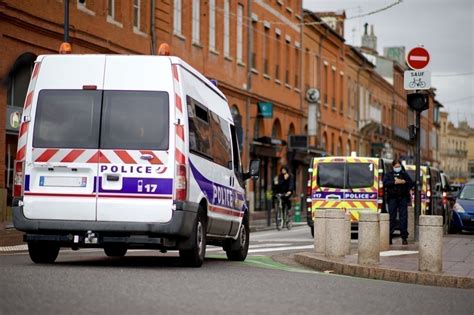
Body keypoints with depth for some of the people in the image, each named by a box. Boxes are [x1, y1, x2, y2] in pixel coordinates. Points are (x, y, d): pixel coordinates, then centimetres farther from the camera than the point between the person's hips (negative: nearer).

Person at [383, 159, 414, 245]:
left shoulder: (405, 174, 14)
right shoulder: (389, 175, 10)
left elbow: (412, 183, 6)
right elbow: (385, 183, -8)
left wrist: (404, 182, -10)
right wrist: (395, 182, -16)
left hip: (403, 198, 1)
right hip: (392, 198, -1)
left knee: (404, 217, -2)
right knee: (392, 217, -2)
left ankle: (404, 238, 0)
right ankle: (389, 237, 1)